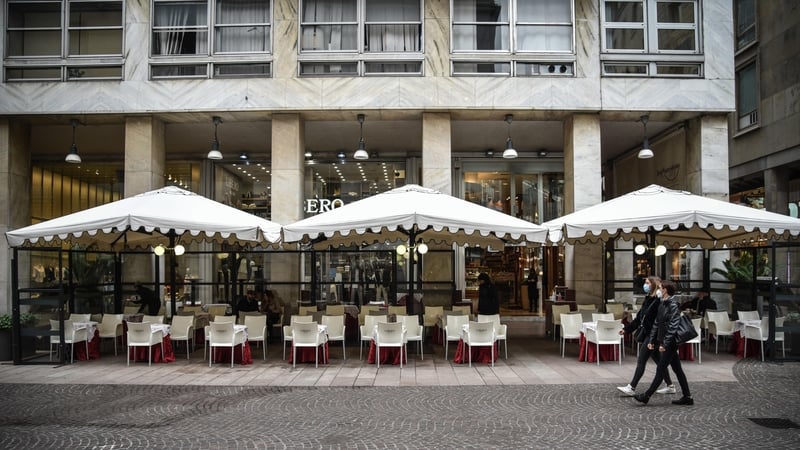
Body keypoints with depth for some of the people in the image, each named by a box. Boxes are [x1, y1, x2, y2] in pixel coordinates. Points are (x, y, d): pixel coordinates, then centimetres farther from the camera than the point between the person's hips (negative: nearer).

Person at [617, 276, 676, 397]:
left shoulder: (659, 300, -17)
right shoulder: (648, 299, 11)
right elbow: (639, 317, 17)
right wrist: (627, 329, 17)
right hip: (646, 334, 9)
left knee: (641, 361, -6)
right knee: (658, 360, 16)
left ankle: (631, 388, -1)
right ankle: (670, 386, 27)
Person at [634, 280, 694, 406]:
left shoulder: (673, 306, -16)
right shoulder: (662, 304, 11)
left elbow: (673, 327, -21)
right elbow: (656, 323, 15)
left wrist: (664, 344, -22)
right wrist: (652, 340, 13)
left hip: (670, 343, -9)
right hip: (666, 343, 9)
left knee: (660, 370, -3)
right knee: (677, 370, 13)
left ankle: (646, 396, 1)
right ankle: (687, 397, 20)